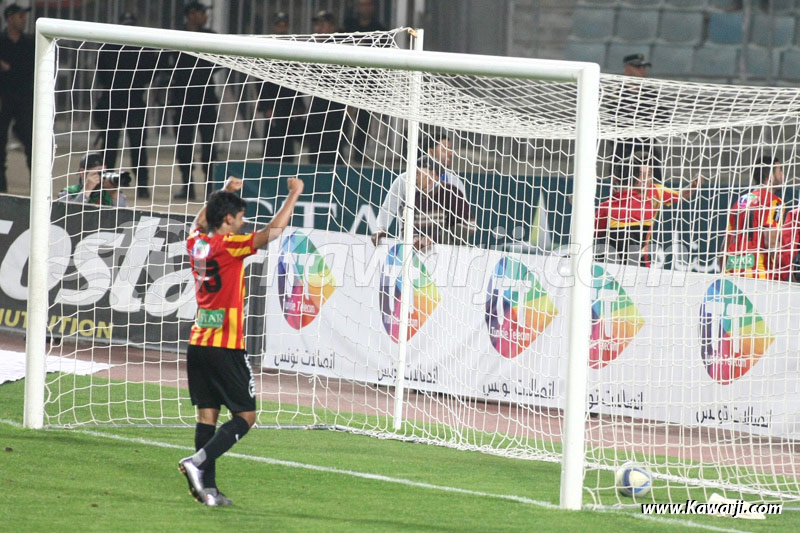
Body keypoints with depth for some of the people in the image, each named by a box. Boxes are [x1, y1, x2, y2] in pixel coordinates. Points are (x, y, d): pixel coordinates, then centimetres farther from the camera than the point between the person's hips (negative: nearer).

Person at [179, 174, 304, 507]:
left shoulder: (196, 243, 8)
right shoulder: (229, 246, -12)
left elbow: (200, 221, 32)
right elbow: (273, 231, -15)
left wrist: (225, 193, 37)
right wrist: (294, 195, -5)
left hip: (197, 344, 7)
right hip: (225, 347, -7)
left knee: (207, 416, 6)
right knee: (245, 416, 1)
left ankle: (207, 488, 1)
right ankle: (198, 461, -17)